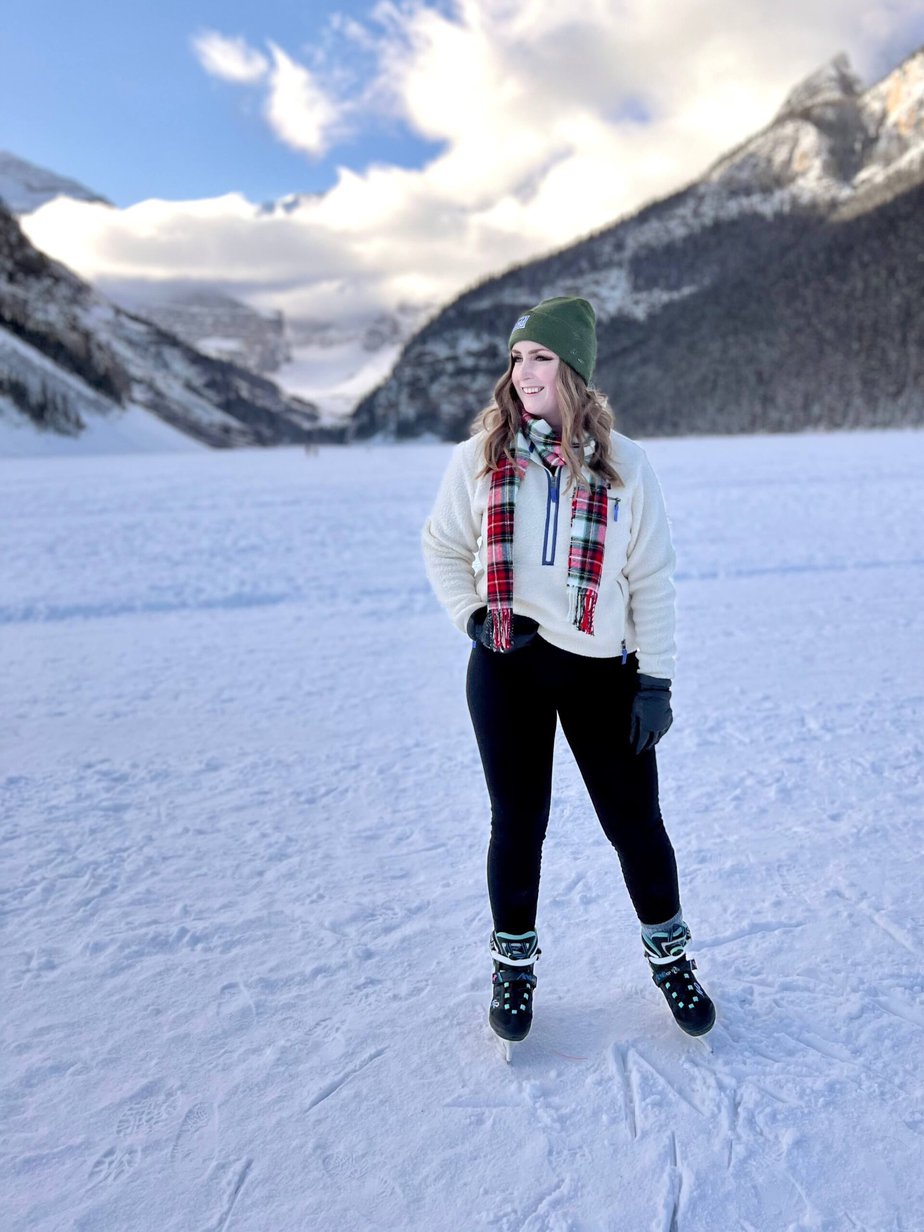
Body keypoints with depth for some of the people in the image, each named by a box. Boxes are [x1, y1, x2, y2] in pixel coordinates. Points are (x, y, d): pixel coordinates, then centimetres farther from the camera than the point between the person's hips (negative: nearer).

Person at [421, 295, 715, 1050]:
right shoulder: (480, 457, -1)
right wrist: (474, 615, -6)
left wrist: (656, 679, -4)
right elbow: (441, 548, 10)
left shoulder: (624, 465, -3)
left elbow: (652, 580, -1)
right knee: (518, 821, 10)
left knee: (635, 819, 7)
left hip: (601, 671, 0)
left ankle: (670, 955, 34)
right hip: (506, 669, 1)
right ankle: (514, 965, 33)